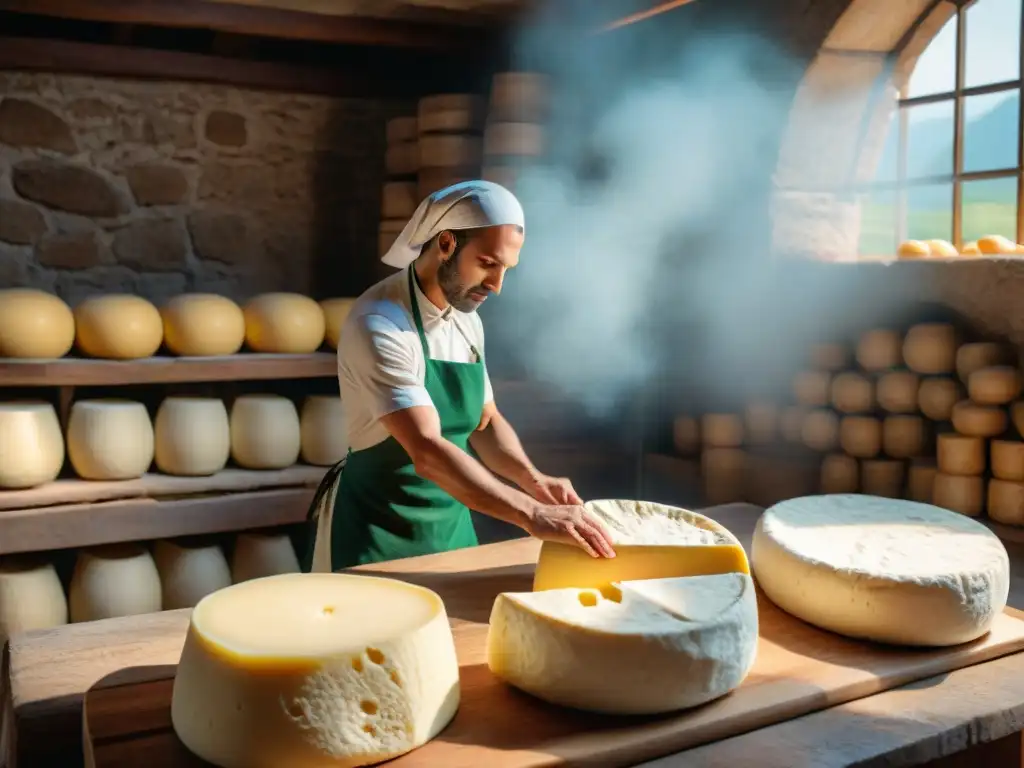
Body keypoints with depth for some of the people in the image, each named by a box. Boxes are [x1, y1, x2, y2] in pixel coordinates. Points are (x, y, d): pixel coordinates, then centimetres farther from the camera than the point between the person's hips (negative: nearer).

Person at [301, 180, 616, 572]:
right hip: (378, 535, -7)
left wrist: (533, 481, -8)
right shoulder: (379, 324, -23)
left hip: (452, 524, 7)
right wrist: (531, 515, -35)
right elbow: (427, 452, -32)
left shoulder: (468, 320, 3)